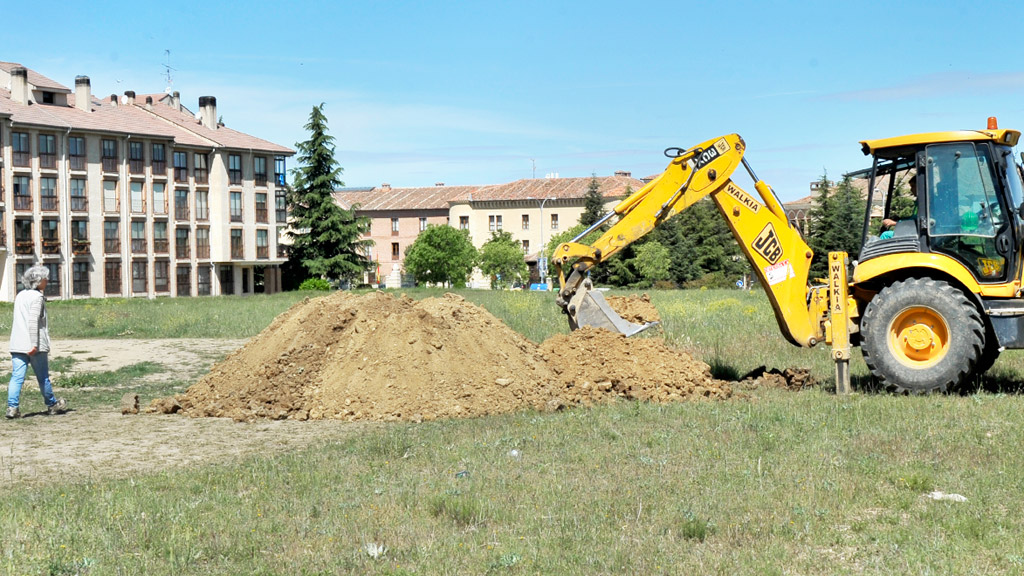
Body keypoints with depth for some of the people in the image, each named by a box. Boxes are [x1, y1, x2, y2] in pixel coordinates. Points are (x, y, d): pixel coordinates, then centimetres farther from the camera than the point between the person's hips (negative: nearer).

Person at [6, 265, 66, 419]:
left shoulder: (20, 295, 15)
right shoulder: (37, 297, -10)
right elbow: (33, 321, -20)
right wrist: (34, 344, -21)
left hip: (17, 344, 7)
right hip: (34, 345, -6)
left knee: (17, 376, 0)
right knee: (43, 377, 8)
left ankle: (12, 406, -11)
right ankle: (52, 404, 22)